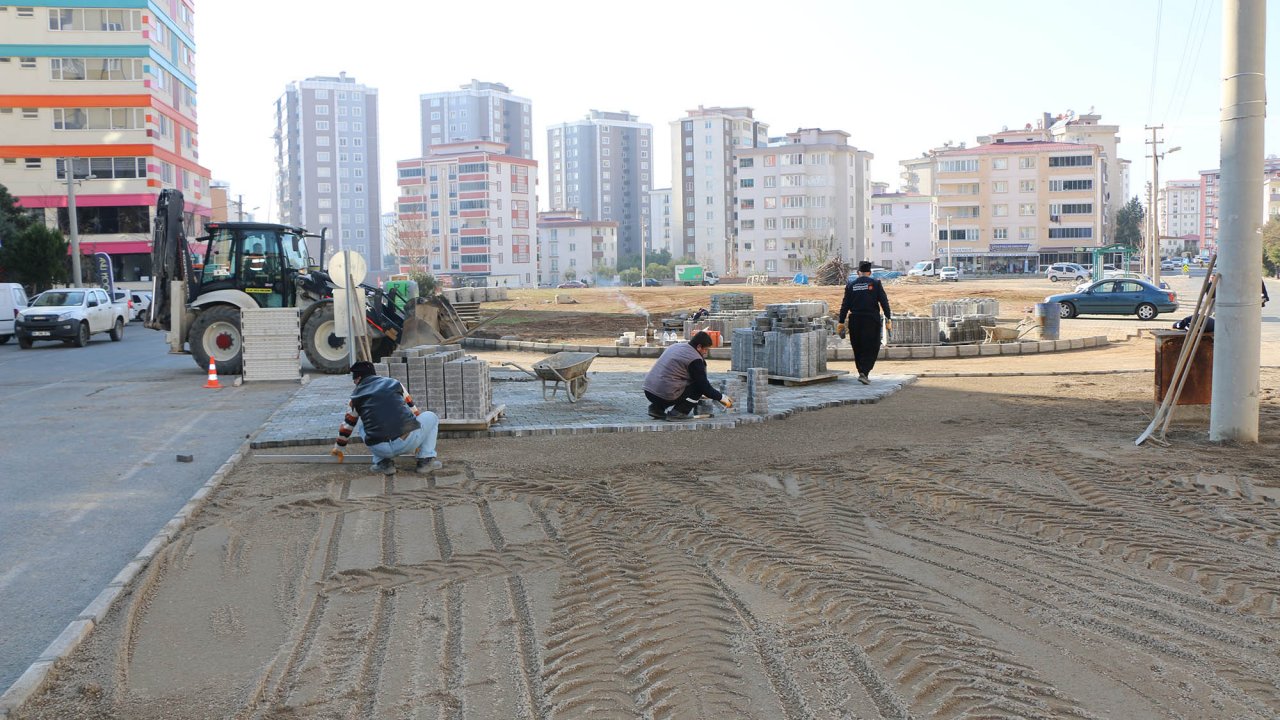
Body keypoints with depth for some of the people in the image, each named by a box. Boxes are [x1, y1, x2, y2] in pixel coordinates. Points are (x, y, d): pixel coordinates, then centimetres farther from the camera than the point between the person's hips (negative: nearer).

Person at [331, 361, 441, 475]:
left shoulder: (356, 397, 17)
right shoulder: (394, 383, 18)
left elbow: (347, 425, 31)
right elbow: (413, 409, 28)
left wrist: (339, 448, 49)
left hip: (380, 449, 1)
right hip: (408, 442, -1)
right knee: (431, 417, 26)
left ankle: (383, 462, 15)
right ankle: (426, 459, 13)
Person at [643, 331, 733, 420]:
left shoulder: (676, 346, 17)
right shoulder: (695, 360, -9)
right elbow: (704, 386, -6)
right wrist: (721, 398, 9)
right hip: (665, 395, -8)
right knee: (698, 386, 3)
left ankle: (657, 408, 17)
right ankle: (677, 413, -1)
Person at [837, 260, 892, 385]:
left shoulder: (850, 285, 5)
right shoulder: (875, 284, 0)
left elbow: (845, 305, 3)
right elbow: (884, 302, -5)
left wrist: (841, 322, 5)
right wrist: (888, 319, -3)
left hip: (855, 321, 3)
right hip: (871, 320, -2)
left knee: (858, 349, 14)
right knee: (871, 348, 1)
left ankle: (863, 373, 19)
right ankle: (864, 373, -15)